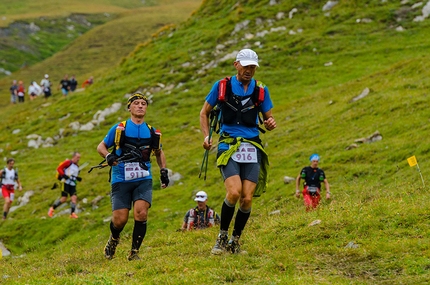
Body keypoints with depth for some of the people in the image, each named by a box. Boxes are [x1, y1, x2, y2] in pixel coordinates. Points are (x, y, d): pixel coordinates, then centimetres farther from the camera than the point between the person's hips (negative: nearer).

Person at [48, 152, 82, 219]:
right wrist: (64, 175, -19)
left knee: (74, 198, -12)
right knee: (64, 199, -12)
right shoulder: (68, 162, -3)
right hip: (66, 183, -7)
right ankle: (52, 208, 6)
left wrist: (78, 178, 11)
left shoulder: (77, 166, 20)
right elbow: (58, 168, -7)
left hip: (73, 185, 7)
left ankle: (72, 213, -14)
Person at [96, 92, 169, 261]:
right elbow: (101, 146, 5)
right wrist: (108, 156, -16)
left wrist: (163, 170, 15)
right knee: (120, 219, -6)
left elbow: (158, 152, 26)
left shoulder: (152, 132, 9)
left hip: (143, 179, 2)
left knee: (141, 213, -20)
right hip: (121, 180, -1)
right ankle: (113, 239, 30)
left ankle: (134, 252, -6)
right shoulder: (119, 129, 0)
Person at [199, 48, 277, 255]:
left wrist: (271, 124, -9)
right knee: (234, 192, -22)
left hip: (252, 148, 2)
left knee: (247, 198, -6)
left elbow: (268, 119, 15)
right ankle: (222, 236, -1)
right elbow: (204, 113, 12)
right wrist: (206, 136, -3)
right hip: (228, 147, -2)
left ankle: (235, 240, 14)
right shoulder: (222, 86, 4)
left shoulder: (261, 90, 10)